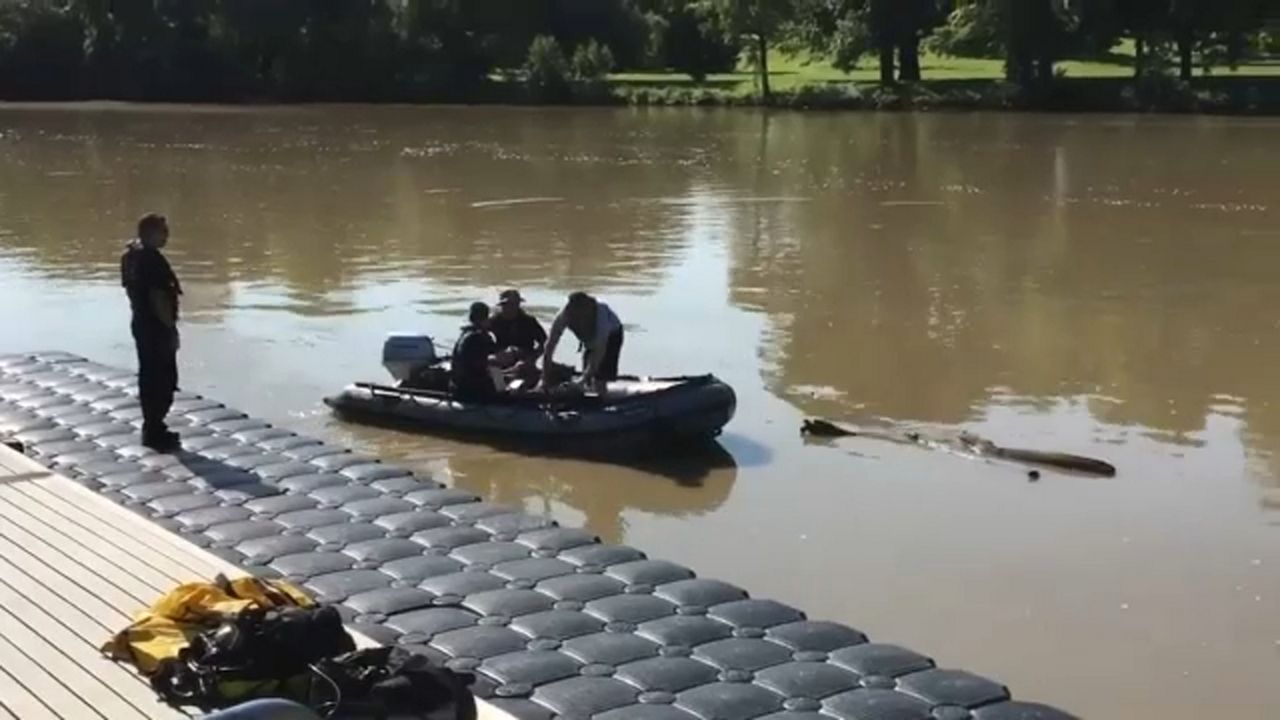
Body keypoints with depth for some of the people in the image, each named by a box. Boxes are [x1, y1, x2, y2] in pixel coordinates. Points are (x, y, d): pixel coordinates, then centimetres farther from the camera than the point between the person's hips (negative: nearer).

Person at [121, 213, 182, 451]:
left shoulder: (130, 255, 8)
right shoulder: (152, 259, -21)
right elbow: (158, 299, -22)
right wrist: (171, 329, -17)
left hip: (141, 323, 10)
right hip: (157, 327, -10)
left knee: (148, 377, 16)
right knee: (164, 380, -2)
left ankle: (152, 428, 25)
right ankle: (155, 432, 1)